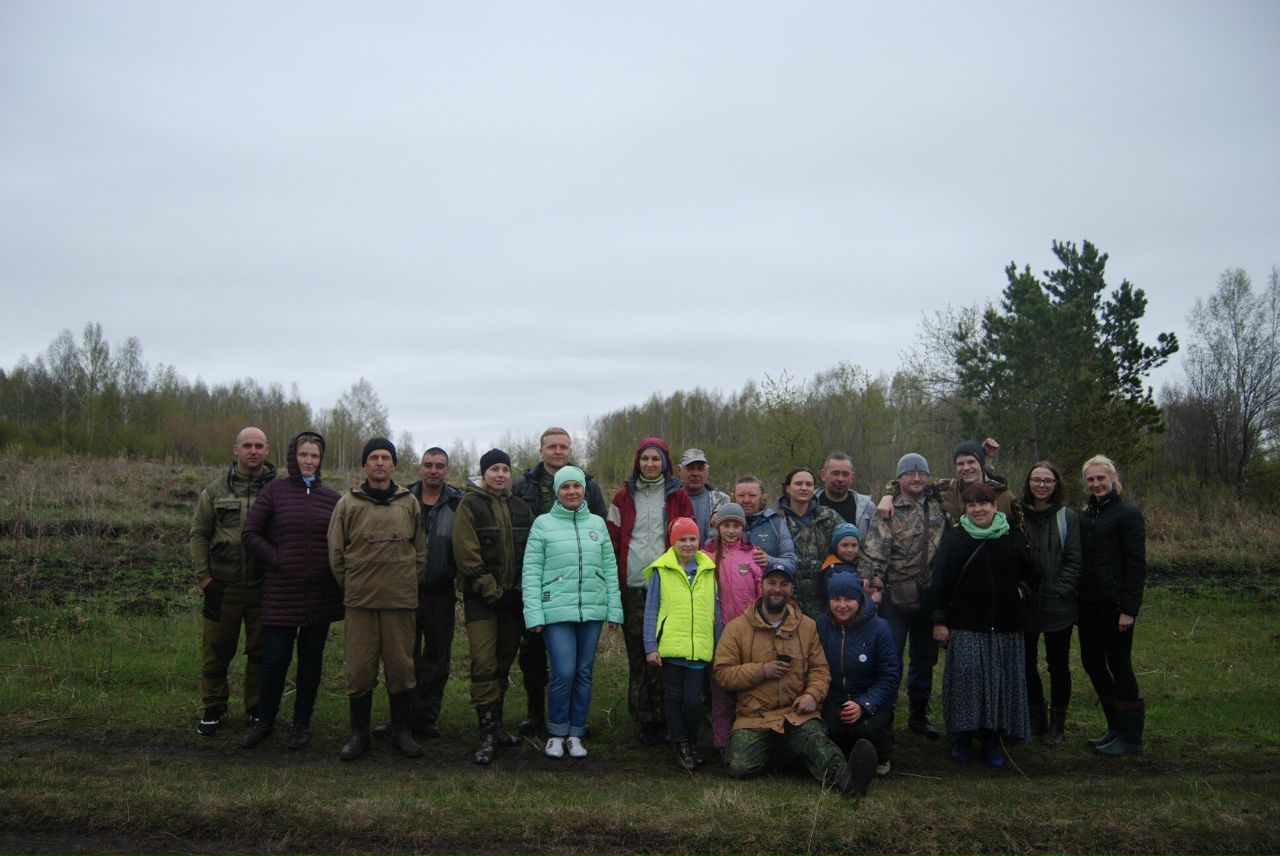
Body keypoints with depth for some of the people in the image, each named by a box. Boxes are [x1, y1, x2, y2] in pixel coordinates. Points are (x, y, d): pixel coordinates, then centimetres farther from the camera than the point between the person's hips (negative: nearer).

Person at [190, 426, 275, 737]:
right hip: (223, 585, 0)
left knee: (261, 651, 9)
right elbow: (199, 533, 7)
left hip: (265, 586, 0)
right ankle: (213, 709, 23)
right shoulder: (217, 489, 3)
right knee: (216, 650, 7)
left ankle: (257, 709, 23)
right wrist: (203, 575, 1)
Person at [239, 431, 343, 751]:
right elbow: (251, 533, 1)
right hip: (281, 592, -2)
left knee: (311, 659, 10)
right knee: (275, 658, 0)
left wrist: (334, 569, -2)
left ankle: (302, 723, 24)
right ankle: (265, 721, 21)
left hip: (320, 594, 2)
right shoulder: (274, 491, 1)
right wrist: (276, 559, -6)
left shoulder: (332, 498, 5)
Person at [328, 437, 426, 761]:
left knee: (401, 667, 7)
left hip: (401, 601, 1)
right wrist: (352, 586, 6)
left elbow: (420, 551, 12)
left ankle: (402, 731, 21)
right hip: (359, 601, -1)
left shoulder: (409, 503, 7)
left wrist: (409, 584, 7)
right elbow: (336, 553, 6)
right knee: (359, 670, 5)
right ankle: (359, 733, 19)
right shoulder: (348, 503, 3)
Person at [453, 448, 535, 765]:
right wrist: (494, 592, -13)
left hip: (513, 597, 5)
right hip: (481, 597, -5)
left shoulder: (521, 508, 12)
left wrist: (519, 591, 2)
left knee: (504, 664, 12)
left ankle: (496, 724, 23)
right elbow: (467, 556, -11)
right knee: (484, 664, -10)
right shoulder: (470, 505, -4)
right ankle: (488, 733, -5)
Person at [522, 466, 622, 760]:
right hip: (557, 611, -3)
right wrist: (534, 614, -8)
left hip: (592, 611, 3)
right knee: (564, 673, -8)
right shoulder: (543, 523, 1)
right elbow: (531, 571, -2)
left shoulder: (597, 523, 10)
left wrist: (614, 610, 5)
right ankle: (557, 733, 13)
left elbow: (610, 569, 10)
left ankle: (576, 734, 22)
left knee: (584, 673, 8)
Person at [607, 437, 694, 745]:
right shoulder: (624, 496, 9)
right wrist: (614, 581, 3)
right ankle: (645, 717, 12)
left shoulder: (677, 496, 6)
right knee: (638, 652, 3)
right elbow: (613, 540, 9)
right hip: (633, 585, 1)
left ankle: (665, 715, 9)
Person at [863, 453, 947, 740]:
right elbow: (875, 548, -13)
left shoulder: (939, 507, 10)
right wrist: (873, 577, -26)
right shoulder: (888, 510, -3)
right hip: (897, 594, -4)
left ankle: (918, 714, 30)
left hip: (930, 595, 5)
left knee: (925, 656, 15)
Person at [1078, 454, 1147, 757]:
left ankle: (1131, 738, 13)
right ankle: (1116, 728, 27)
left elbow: (1136, 564, -11)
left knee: (1119, 665, 0)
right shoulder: (1085, 515, 12)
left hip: (1115, 605, -7)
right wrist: (1077, 598, 7)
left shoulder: (1127, 514, -8)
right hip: (1089, 604, 7)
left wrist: (1129, 609, -16)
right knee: (1091, 662, 12)